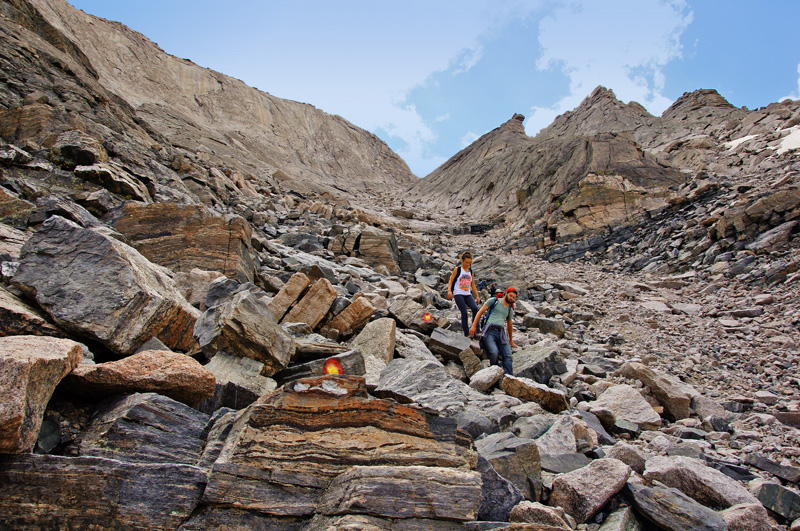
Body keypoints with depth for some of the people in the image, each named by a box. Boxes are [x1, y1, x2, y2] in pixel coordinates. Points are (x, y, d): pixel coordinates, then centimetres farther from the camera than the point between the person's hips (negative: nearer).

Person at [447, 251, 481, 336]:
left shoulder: (471, 271, 15)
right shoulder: (457, 269, 3)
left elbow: (473, 285, 20)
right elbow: (451, 281, 1)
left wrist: (477, 296, 13)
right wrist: (449, 290, -15)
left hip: (468, 294, 4)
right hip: (458, 294, -4)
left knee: (475, 308, -20)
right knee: (464, 312, -13)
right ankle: (466, 333, -5)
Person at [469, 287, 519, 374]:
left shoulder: (510, 309, 25)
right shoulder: (494, 300, 11)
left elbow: (509, 325, 36)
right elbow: (481, 312, 7)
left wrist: (511, 341, 41)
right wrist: (474, 326, -2)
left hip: (501, 333, 5)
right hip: (489, 331, -5)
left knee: (508, 356, -16)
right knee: (494, 353, -28)